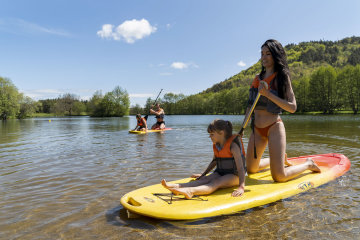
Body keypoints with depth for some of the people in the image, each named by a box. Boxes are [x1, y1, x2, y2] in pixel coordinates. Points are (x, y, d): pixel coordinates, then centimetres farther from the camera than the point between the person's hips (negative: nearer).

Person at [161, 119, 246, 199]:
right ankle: (177, 186, -48)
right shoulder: (216, 145, 7)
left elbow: (240, 167, -23)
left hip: (234, 175, -6)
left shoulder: (233, 145, -16)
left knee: (215, 183, -33)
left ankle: (190, 191, -62)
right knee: (204, 180, -22)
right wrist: (203, 174, 24)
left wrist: (241, 187, -33)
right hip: (219, 173, 6)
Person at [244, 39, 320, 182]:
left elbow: (292, 108, -15)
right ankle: (280, 159, 39)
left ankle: (308, 164, 20)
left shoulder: (282, 76, -6)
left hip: (274, 127, -6)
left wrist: (268, 94, -23)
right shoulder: (257, 78, 12)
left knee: (279, 177, -9)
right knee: (251, 169, 14)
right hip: (257, 129, 6)